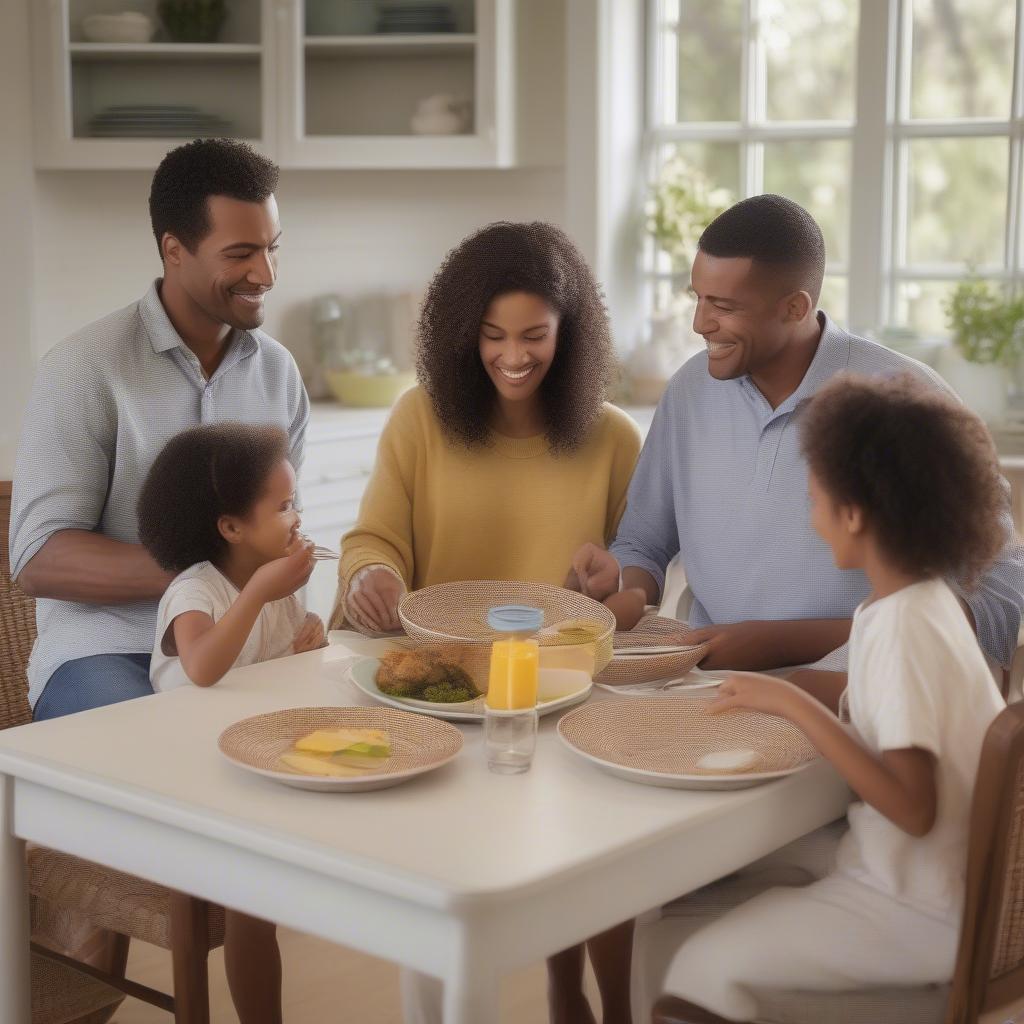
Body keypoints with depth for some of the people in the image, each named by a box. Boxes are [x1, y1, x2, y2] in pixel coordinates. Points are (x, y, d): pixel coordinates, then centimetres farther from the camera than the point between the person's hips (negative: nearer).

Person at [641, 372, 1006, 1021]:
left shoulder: (901, 628, -23)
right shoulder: (925, 602, 3)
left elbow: (913, 808, -29)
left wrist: (796, 704, -27)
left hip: (922, 913, -9)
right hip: (916, 875, 9)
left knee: (705, 969, -19)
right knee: (679, 916, 6)